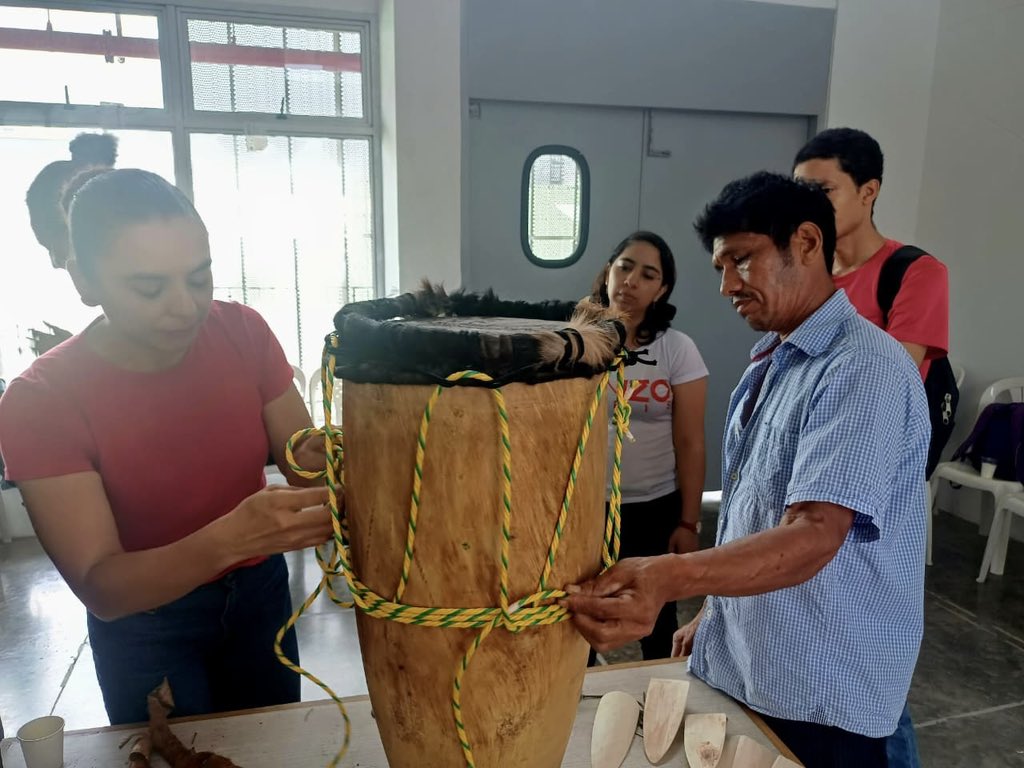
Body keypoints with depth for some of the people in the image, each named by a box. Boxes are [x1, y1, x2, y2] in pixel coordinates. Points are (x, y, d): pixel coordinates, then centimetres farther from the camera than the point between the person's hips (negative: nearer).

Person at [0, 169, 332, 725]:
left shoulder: (243, 333, -16)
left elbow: (303, 456, -10)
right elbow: (100, 590, -28)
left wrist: (319, 465, -34)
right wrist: (229, 539, -46)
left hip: (260, 590, 3)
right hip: (144, 626, -2)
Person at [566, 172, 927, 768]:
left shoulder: (866, 371, -20)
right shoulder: (767, 366, 9)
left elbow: (813, 536, -31)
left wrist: (671, 578, -45)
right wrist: (714, 613, 14)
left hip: (823, 699, -7)